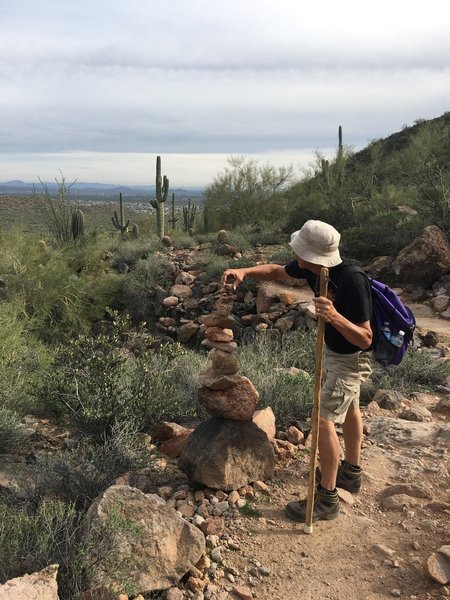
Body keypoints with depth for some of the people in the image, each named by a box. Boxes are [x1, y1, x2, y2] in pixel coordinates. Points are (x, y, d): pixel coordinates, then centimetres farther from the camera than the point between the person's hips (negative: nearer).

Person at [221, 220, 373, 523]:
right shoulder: (312, 268, -14)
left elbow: (365, 338, -32)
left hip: (351, 358, -9)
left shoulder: (352, 282, -36)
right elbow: (277, 271, 4)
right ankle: (351, 472, 44)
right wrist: (245, 271, -13)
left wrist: (335, 317, -49)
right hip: (333, 351, 9)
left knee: (323, 419, -9)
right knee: (348, 408, 23)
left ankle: (327, 498, 4)